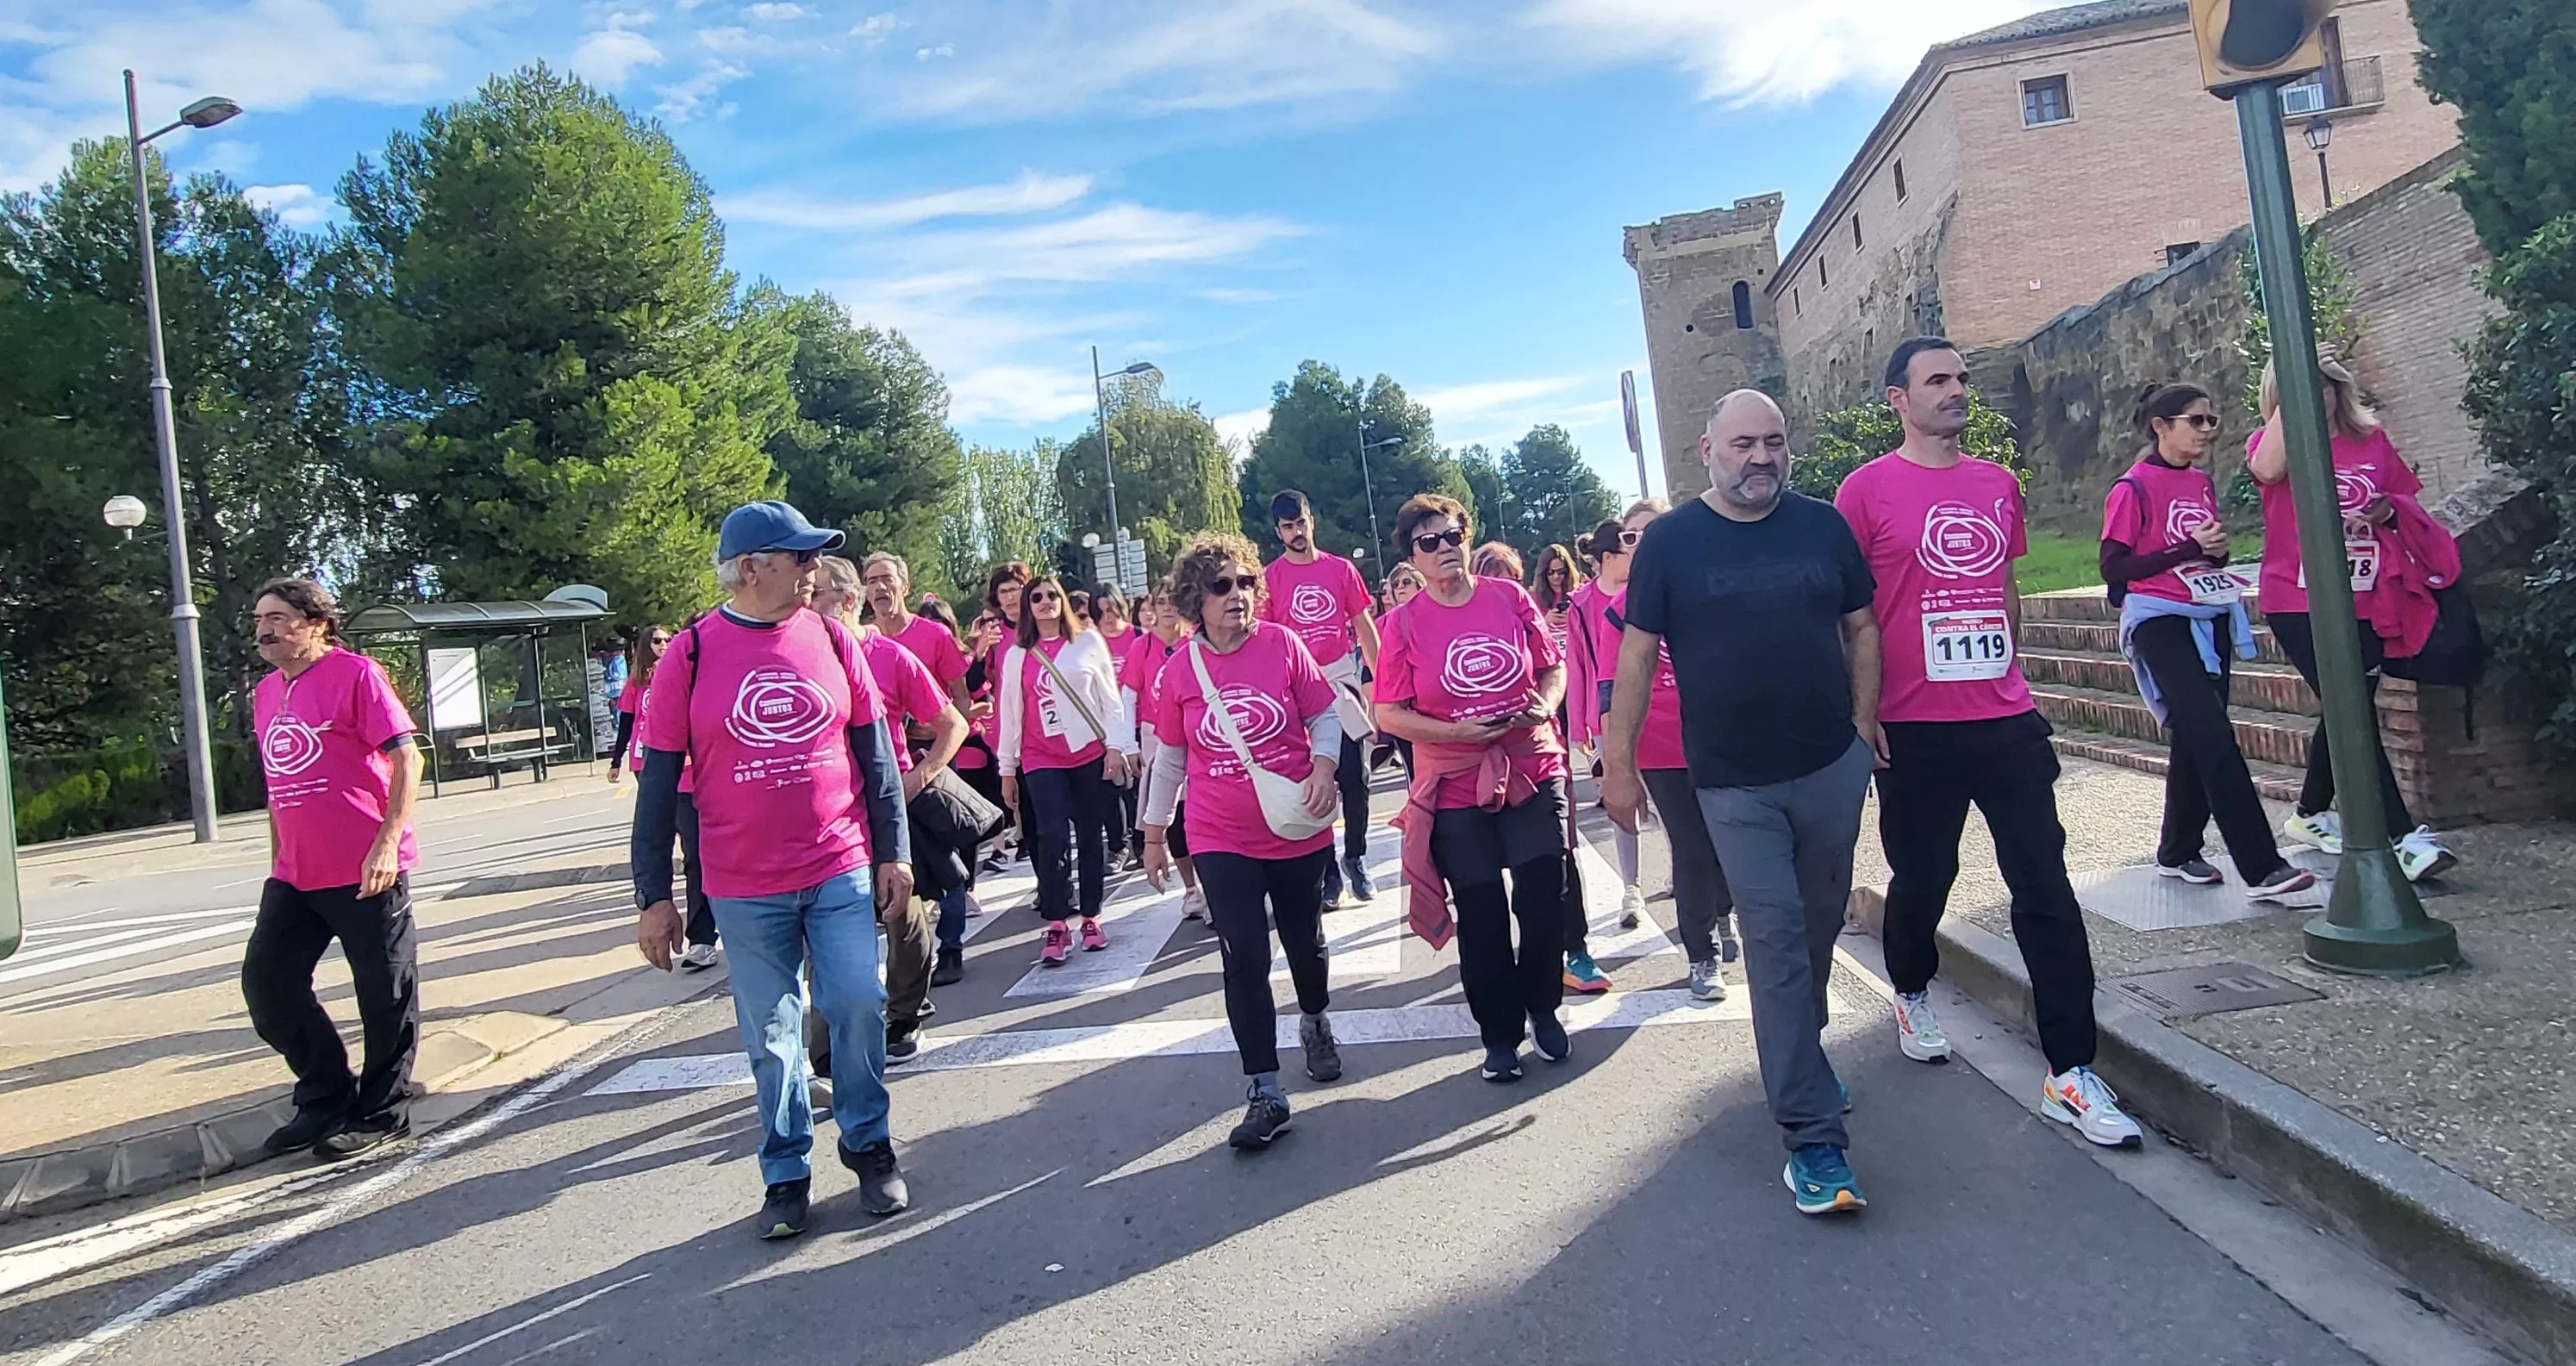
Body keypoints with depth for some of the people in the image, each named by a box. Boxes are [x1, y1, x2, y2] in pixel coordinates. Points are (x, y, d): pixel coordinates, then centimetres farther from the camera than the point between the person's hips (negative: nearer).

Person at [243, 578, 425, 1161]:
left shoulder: (355, 674, -9)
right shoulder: (265, 693, 14)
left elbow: (406, 758, -14)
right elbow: (279, 784, 23)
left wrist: (387, 843, -21)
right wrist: (279, 860, 22)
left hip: (365, 871, -8)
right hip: (294, 874, 8)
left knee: (385, 994, 1)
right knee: (266, 981, 8)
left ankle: (381, 1114, 17)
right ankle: (327, 1098, 25)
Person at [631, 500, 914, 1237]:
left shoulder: (830, 637, 2)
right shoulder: (691, 654, -3)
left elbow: (876, 751, 7)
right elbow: (659, 782, 0)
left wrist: (893, 852, 4)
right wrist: (653, 896, 0)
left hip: (841, 871, 1)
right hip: (745, 890, -1)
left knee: (858, 1003, 0)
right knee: (771, 1035, 8)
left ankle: (868, 1143, 21)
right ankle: (787, 1172, 24)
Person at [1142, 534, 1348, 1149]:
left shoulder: (1283, 644, -8)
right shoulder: (1179, 670, -5)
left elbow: (1325, 716, 0)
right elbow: (1168, 757, 5)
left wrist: (1323, 770, -18)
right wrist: (1154, 834, 10)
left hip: (1298, 831, 1)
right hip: (1222, 842, -1)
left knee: (1304, 941, 18)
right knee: (1244, 957, -7)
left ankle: (1315, 1022, 49)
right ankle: (1265, 1093, 0)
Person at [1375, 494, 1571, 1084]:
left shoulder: (1510, 597, 1)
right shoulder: (1403, 623, -5)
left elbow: (1554, 666, 9)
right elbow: (1390, 714, -5)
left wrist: (1545, 705, -11)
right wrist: (1456, 732, -18)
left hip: (1535, 772, 2)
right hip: (1456, 788, -1)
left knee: (1544, 900, 3)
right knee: (1482, 915, 6)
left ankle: (1544, 1009, 29)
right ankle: (1500, 1034, 24)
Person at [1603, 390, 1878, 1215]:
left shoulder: (1823, 526, 5)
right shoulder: (1669, 541, -2)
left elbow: (1860, 627, 13)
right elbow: (1638, 654, -2)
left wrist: (1864, 719, 4)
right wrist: (1618, 761, -4)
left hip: (1832, 767, 3)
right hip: (1734, 784, -3)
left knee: (1819, 927, 15)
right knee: (1775, 938, -7)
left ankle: (1799, 1054, 42)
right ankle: (1812, 1140, -5)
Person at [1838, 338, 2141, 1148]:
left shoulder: (1999, 483, 11)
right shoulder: (1866, 489, -4)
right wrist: (1862, 709, -5)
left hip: (2008, 722, 4)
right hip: (1916, 730, -4)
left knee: (2046, 890, -1)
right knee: (1922, 880, 12)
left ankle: (2070, 1075, 5)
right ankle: (1912, 994, 42)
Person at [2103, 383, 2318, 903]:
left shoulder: (2203, 482, 13)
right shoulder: (2134, 487, -8)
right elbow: (2114, 567, -11)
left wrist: (2218, 549, 0)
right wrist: (2188, 550, -16)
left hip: (2208, 619, 7)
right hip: (2160, 621, -7)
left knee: (2197, 739, 10)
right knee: (2214, 738, -14)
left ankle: (2178, 852, 24)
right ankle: (2262, 869, -16)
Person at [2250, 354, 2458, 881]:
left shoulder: (2372, 440, 9)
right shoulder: (2273, 443, -2)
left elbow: (2410, 500, 20)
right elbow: (2267, 468, -27)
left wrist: (2389, 508, -3)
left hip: (2363, 602, 5)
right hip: (2297, 604, -5)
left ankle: (2310, 813, 35)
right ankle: (2406, 839, -12)